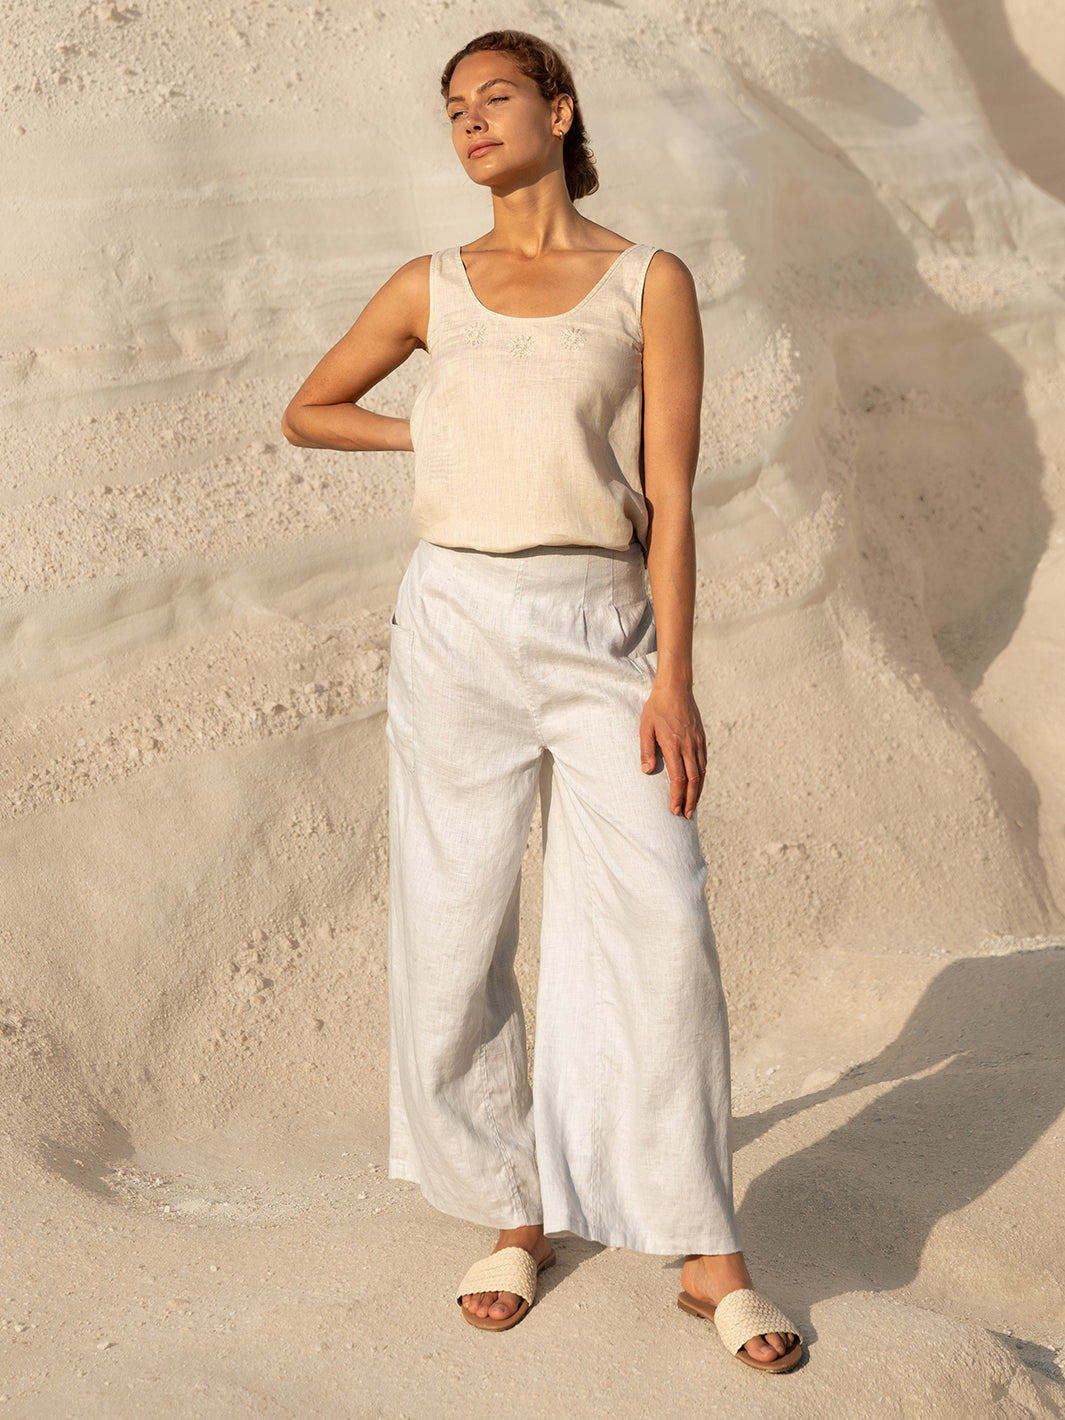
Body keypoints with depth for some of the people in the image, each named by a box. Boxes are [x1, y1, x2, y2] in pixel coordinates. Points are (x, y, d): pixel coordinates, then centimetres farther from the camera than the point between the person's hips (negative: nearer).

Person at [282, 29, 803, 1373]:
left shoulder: (650, 282, 4)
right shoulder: (431, 288, 10)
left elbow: (668, 496, -2)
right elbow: (306, 412, 24)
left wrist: (673, 678, -9)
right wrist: (437, 436, 11)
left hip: (601, 632, -2)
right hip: (458, 624, 2)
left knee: (658, 930, -9)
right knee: (455, 938, 3)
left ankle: (707, 1255, -1)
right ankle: (515, 1215, 19)